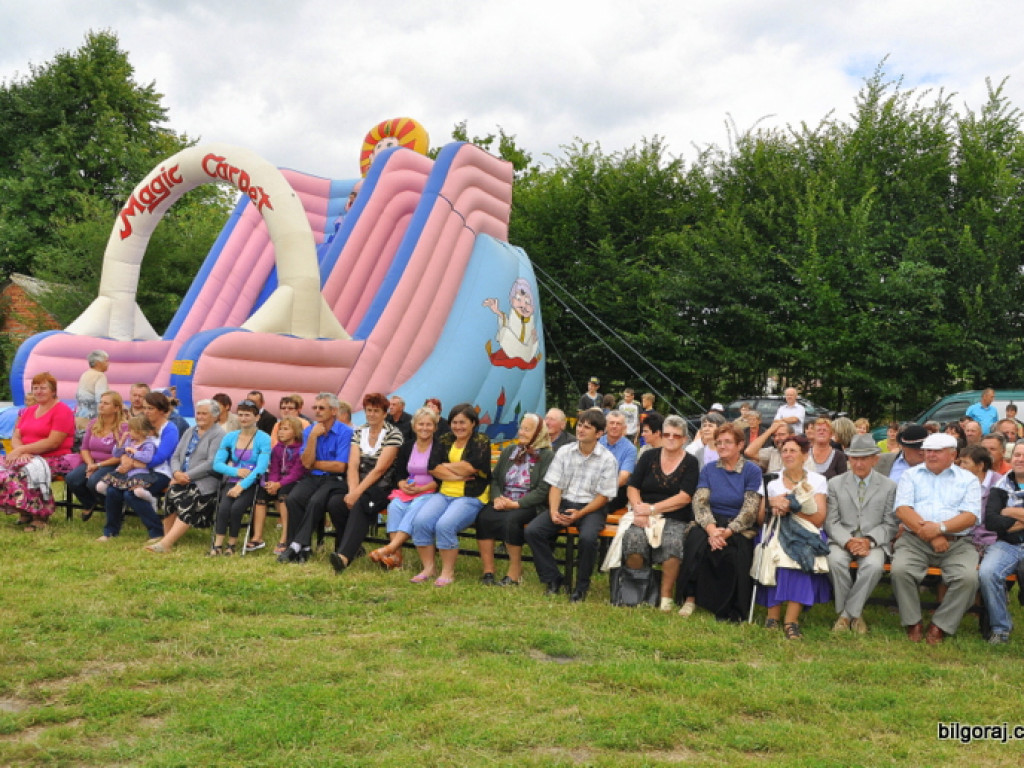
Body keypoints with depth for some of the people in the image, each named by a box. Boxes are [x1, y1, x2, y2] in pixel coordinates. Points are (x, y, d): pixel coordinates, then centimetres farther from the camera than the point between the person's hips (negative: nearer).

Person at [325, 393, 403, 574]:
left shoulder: (393, 434, -4)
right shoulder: (359, 433, 12)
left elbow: (379, 469, -14)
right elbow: (353, 465, 0)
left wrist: (357, 493, -20)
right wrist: (352, 491, -17)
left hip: (383, 488, -5)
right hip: (360, 487, 5)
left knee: (360, 505, -35)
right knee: (334, 503, -24)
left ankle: (344, 556, -47)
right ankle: (351, 548, -10)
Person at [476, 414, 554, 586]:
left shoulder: (547, 455, -2)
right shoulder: (509, 450, 17)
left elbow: (543, 490, -10)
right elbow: (494, 478, 15)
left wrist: (516, 504, -16)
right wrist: (497, 498, -6)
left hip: (529, 505, -5)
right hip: (503, 502, 5)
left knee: (511, 519, -35)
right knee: (483, 517, -24)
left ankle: (515, 572, -19)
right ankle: (488, 571, -17)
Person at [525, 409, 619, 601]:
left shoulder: (608, 459, -5)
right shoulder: (564, 452, 5)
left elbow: (604, 496, -6)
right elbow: (555, 485, 4)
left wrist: (579, 514, -17)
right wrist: (553, 511, -13)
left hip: (591, 508, -4)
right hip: (564, 503, 4)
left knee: (587, 538, -34)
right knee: (532, 531, -18)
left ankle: (582, 586, -9)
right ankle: (553, 579, -2)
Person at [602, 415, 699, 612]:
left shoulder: (690, 463, 5)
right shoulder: (649, 456, 12)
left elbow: (684, 497, -6)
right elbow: (632, 487, 8)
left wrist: (652, 509, -13)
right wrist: (638, 507, -12)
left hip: (676, 519, -1)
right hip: (643, 515, 2)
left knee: (672, 543, -33)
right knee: (633, 540, -30)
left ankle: (666, 595, -16)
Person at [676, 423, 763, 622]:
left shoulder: (752, 471, 4)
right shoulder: (709, 469, 13)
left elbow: (750, 509, -6)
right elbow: (700, 501, 0)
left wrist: (728, 531, -22)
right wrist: (711, 529, -20)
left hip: (739, 527, -2)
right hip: (711, 522, 2)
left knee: (734, 552, -33)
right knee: (696, 541, -31)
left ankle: (731, 611, -17)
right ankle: (690, 598, -22)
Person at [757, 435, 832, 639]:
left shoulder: (817, 481, 9)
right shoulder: (773, 482, 14)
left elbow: (818, 519, -2)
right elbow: (760, 519, 8)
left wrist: (790, 506, -11)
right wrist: (773, 505, -12)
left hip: (807, 537, -1)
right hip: (778, 534, 1)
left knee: (799, 555, -35)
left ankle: (791, 620, -33)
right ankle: (772, 616, -27)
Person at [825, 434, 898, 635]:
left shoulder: (888, 486, 8)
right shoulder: (835, 484, 9)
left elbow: (890, 524, 4)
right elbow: (831, 522, 4)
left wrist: (869, 541, -14)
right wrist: (847, 541, -15)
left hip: (874, 541, -1)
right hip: (842, 539, 1)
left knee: (874, 565, -33)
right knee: (835, 561, -32)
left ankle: (847, 614, -14)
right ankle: (854, 613, -11)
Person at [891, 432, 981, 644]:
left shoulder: (968, 479, 14)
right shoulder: (911, 475, 15)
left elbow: (971, 516, -1)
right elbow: (902, 509, 1)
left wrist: (940, 527, -17)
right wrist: (928, 532, -12)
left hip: (957, 543, 0)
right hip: (914, 540, 0)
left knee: (968, 577, -28)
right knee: (899, 570, -28)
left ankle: (940, 626, -9)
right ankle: (913, 624, -9)